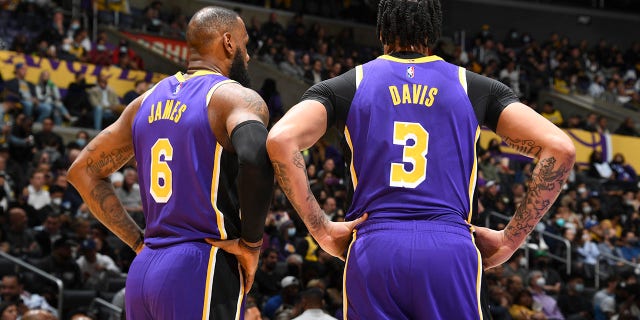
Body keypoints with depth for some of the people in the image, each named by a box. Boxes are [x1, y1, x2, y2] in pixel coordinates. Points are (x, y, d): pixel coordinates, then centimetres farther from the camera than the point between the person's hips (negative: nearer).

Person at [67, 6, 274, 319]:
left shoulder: (149, 101, 16)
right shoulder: (237, 98, -6)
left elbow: (83, 170, 21)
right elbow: (255, 157, -28)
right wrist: (251, 242, -14)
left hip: (143, 271, 7)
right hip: (202, 272, -7)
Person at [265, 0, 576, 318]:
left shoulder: (348, 85, 13)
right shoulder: (476, 88, 14)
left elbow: (280, 140, -5)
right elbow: (560, 148, 4)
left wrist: (322, 230, 1)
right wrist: (510, 240, 7)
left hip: (374, 251, 0)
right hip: (452, 251, 0)